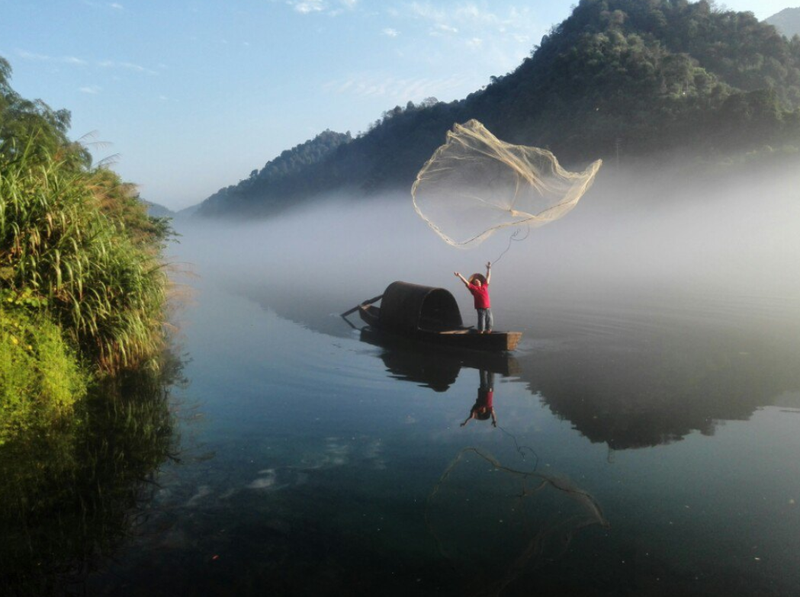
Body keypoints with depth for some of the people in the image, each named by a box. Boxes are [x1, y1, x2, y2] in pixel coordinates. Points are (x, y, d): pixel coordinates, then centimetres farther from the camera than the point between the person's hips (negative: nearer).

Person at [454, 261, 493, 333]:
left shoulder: (484, 286, 16)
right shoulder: (473, 288, 4)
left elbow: (488, 277, 25)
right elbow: (466, 282, -1)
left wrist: (489, 268, 30)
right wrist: (459, 275, -8)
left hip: (488, 307, 5)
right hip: (480, 307, -5)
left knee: (490, 320, 7)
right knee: (481, 320, -4)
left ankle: (488, 331, 19)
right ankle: (480, 332, 4)